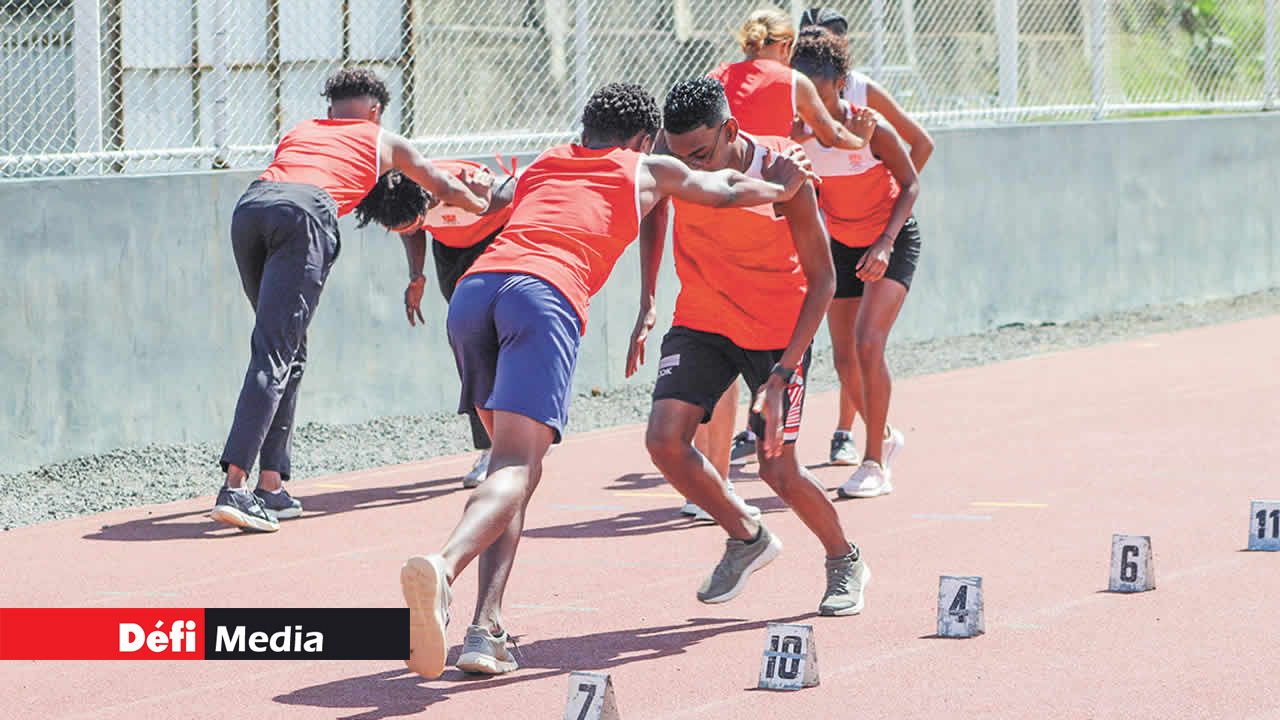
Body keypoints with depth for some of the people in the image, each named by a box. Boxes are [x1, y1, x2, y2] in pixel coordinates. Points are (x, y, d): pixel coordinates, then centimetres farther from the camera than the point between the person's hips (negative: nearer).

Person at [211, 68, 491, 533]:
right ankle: (235, 488, -23)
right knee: (275, 355, -11)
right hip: (306, 210, -4)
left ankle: (272, 486, 11)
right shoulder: (383, 141, 30)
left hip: (250, 203, 4)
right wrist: (480, 202, 65)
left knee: (286, 353, 17)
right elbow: (445, 188, 44)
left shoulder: (297, 132, 36)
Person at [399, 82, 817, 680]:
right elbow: (731, 193, 44)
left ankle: (487, 625, 0)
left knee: (515, 461, 17)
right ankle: (443, 567, -46)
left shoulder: (543, 163, 35)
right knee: (516, 468, -15)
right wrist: (781, 185, 66)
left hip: (474, 284, 5)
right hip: (547, 292, -5)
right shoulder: (647, 170, 27)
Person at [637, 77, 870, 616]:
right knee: (665, 439, -15)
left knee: (778, 469, -6)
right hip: (701, 323, 4)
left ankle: (845, 561, 24)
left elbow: (822, 280, -20)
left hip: (778, 330, -4)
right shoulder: (675, 167, -16)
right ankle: (746, 539, 11)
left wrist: (782, 376, -26)